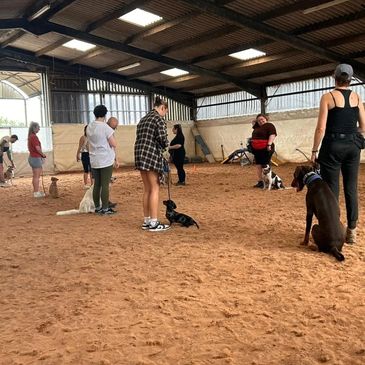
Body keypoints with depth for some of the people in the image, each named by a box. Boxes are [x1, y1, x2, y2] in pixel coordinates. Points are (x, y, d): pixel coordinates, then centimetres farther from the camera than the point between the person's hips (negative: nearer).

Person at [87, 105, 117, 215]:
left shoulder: (89, 127, 6)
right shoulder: (105, 127, -14)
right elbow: (114, 144, -12)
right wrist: (112, 136, 6)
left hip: (94, 160, 7)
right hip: (106, 160, -6)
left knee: (97, 184, 12)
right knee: (105, 185, -2)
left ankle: (97, 207, 18)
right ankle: (105, 209, 2)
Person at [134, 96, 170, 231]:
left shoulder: (143, 119, 20)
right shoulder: (159, 119, -5)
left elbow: (140, 138, 16)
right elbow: (162, 138, -17)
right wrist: (165, 145, 5)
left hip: (140, 155, 8)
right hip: (152, 155, -8)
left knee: (147, 189, 13)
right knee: (155, 189, -3)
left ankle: (146, 221, 18)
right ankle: (154, 223, -2)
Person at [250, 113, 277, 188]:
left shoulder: (269, 125, -6)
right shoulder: (257, 126, 17)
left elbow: (272, 135, -18)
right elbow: (253, 123, 38)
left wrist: (269, 144, -28)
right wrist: (255, 121, 18)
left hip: (265, 149, -9)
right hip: (257, 149, 9)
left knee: (265, 165, -8)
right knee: (258, 165, 10)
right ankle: (260, 182, 15)